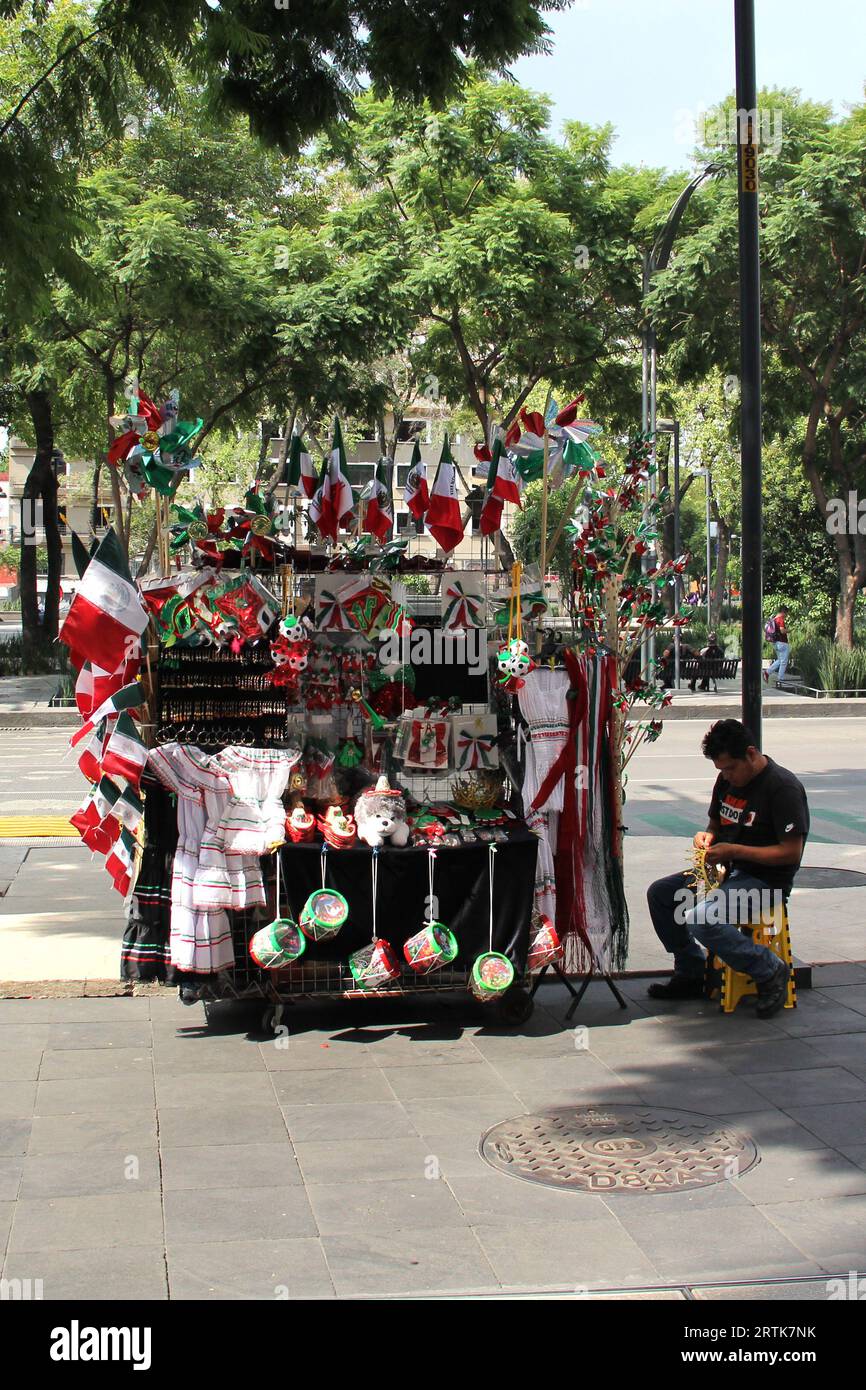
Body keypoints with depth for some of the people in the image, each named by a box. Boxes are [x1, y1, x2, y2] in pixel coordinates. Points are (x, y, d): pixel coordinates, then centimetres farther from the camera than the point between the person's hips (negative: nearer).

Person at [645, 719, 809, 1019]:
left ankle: (771, 972, -12)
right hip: (727, 871, 9)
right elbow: (716, 823, 22)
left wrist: (733, 851, -23)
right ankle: (691, 973, 12)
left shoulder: (784, 787, -18)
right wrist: (706, 836, -3)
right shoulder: (727, 780, 8)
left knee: (700, 918, -30)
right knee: (659, 893, 3)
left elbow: (791, 851, -21)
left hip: (766, 881, -9)